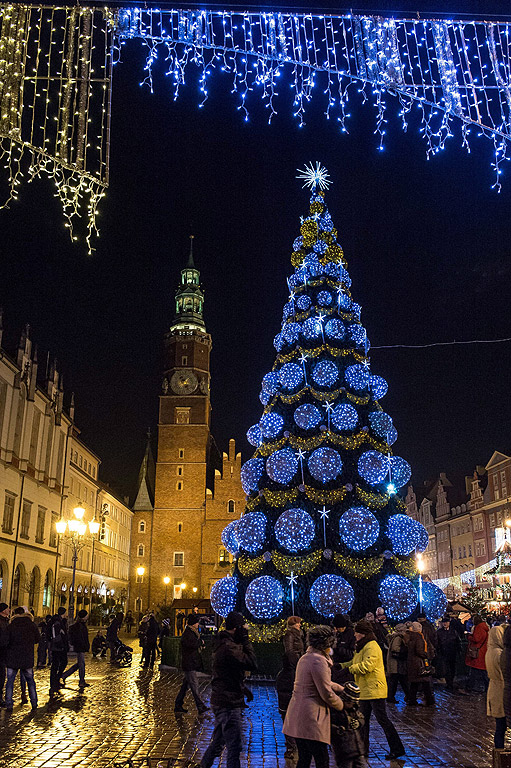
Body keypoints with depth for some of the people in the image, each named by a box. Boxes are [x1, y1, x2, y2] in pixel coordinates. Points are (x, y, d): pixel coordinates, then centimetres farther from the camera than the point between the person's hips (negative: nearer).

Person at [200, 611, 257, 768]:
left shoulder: (222, 643, 10)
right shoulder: (229, 647, -23)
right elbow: (252, 664, -23)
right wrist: (245, 639, -18)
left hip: (220, 701, 10)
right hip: (229, 704, -10)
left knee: (218, 743, 23)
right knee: (234, 747, -5)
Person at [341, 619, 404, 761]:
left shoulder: (372, 647, -17)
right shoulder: (362, 647, 16)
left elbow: (367, 665, -26)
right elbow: (355, 663, 23)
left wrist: (350, 668, -15)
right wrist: (342, 665, 8)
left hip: (374, 690, -10)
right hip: (365, 691, 10)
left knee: (382, 719, -5)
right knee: (363, 720, 14)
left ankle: (397, 748, 5)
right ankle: (363, 750, 23)